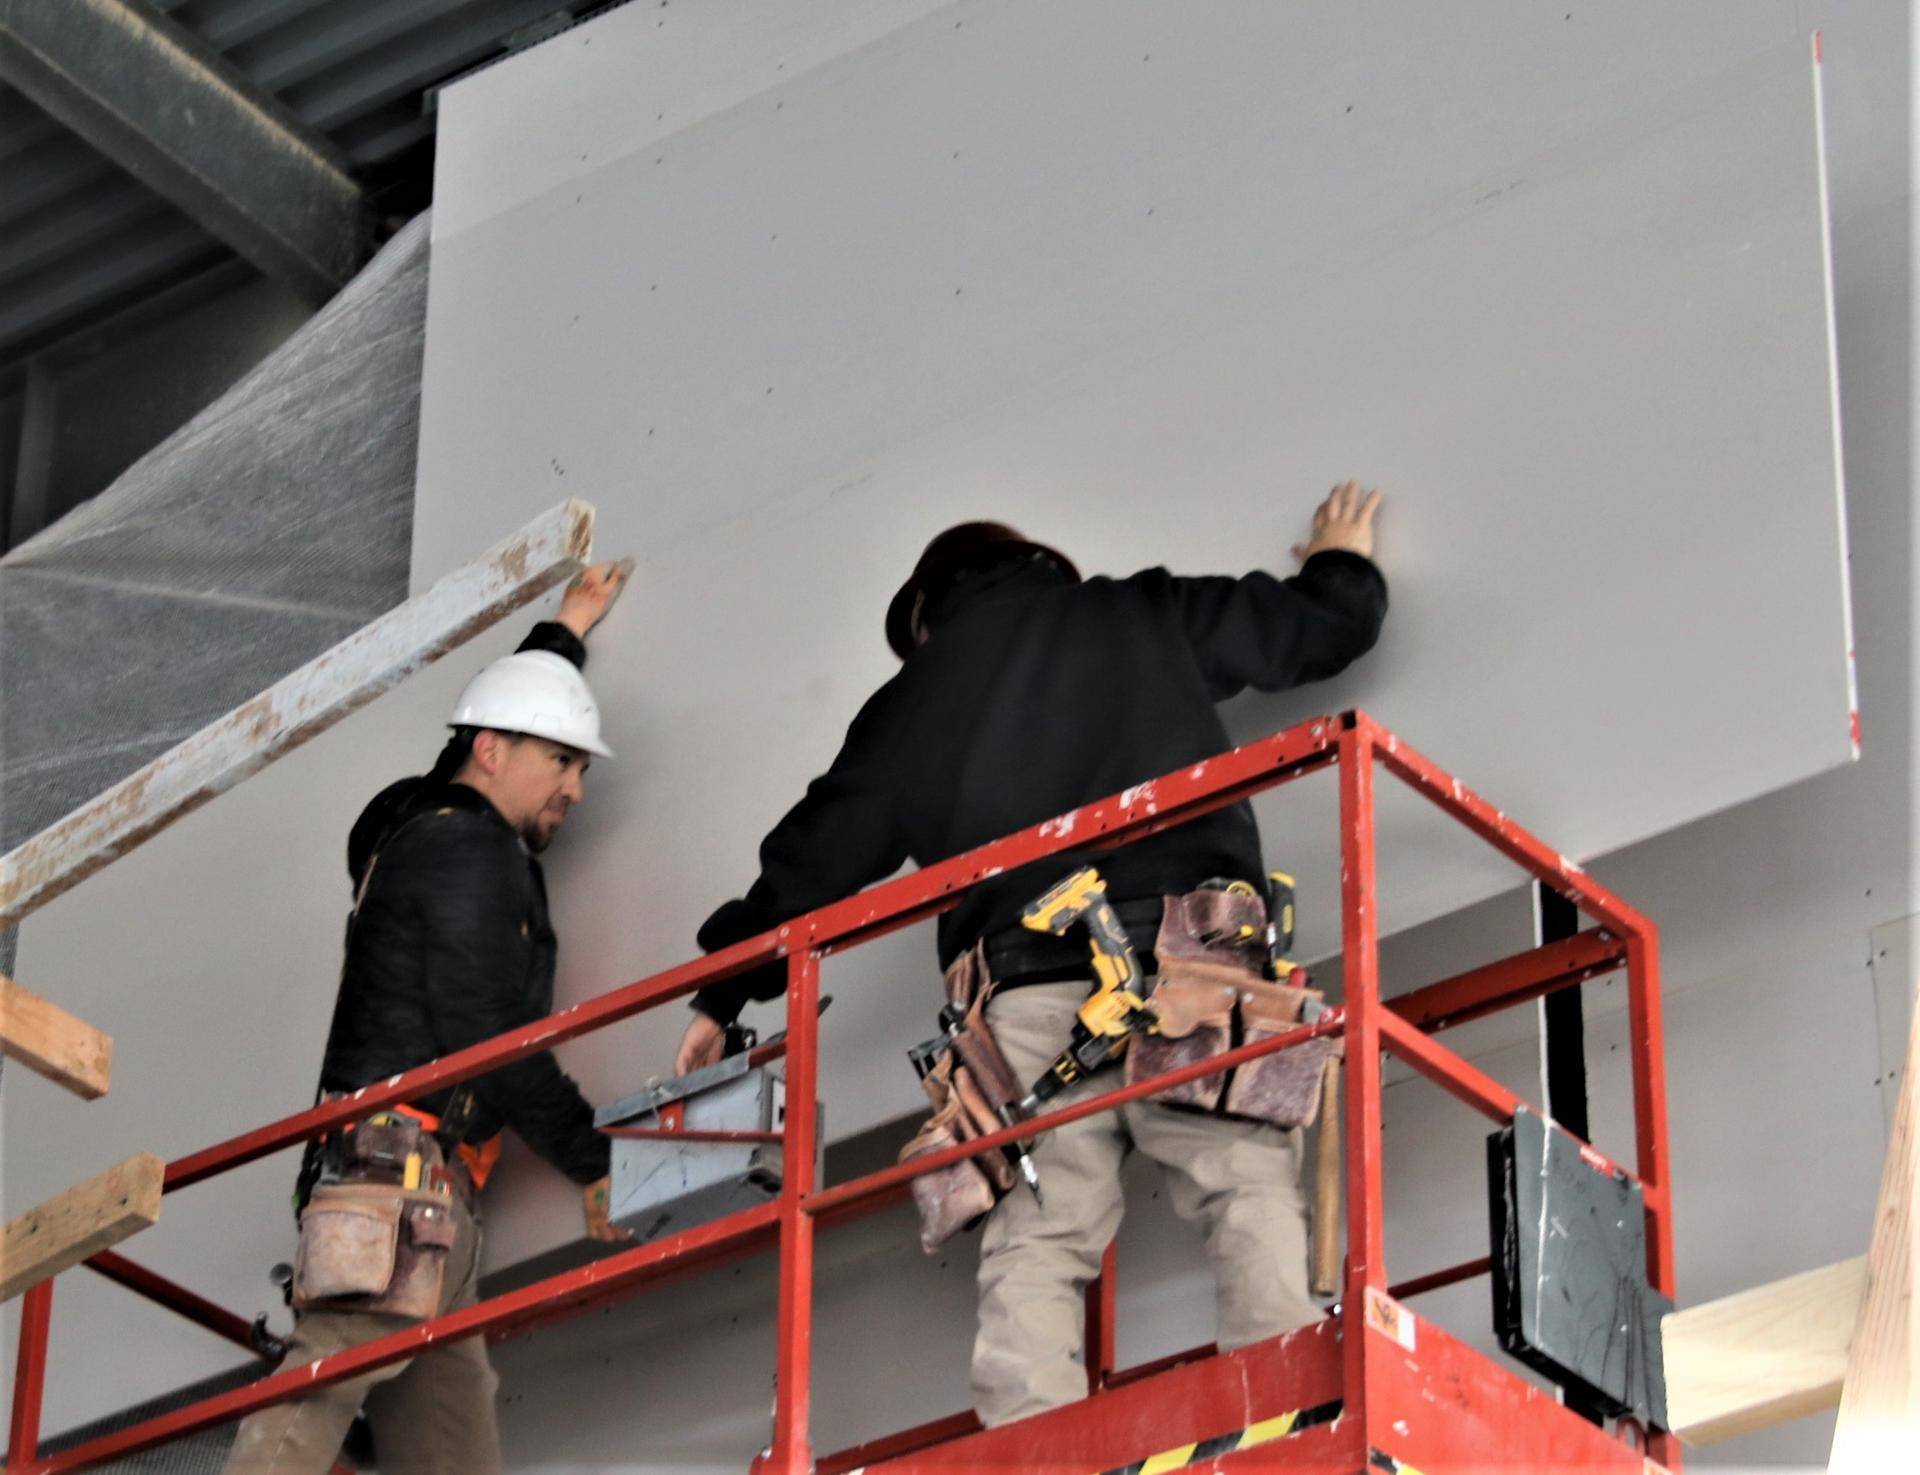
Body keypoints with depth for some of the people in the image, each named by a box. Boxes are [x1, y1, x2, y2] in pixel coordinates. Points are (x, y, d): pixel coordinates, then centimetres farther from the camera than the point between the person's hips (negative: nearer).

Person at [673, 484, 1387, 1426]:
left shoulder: (903, 709, 24)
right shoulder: (1148, 617, 20)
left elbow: (806, 864, 27)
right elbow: (1326, 625, 28)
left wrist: (721, 1002, 38)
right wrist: (1341, 561, 51)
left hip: (1022, 1000, 1)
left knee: (1031, 1249, -1)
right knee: (1250, 1191, -8)